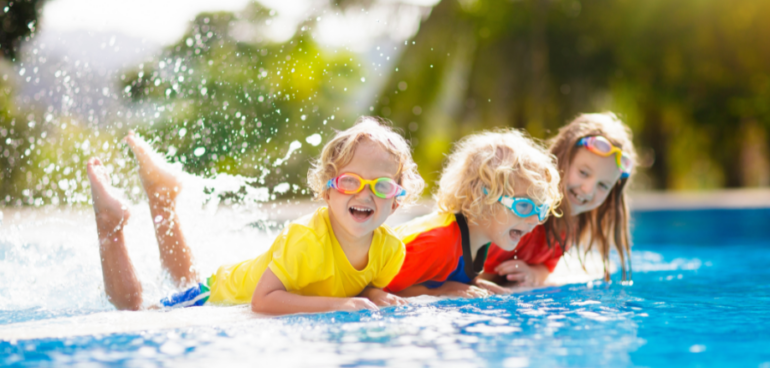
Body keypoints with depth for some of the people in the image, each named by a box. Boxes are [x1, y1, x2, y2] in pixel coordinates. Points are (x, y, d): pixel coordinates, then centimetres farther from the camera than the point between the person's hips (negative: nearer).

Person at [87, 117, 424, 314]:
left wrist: (376, 295, -27)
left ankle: (162, 192, 45)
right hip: (225, 294, -6)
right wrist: (337, 304, -50)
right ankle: (110, 220, 24)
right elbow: (262, 300, -45)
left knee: (186, 280, 35)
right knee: (130, 307, 12)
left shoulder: (390, 249, -23)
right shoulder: (306, 238, -42)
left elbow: (367, 284, -3)